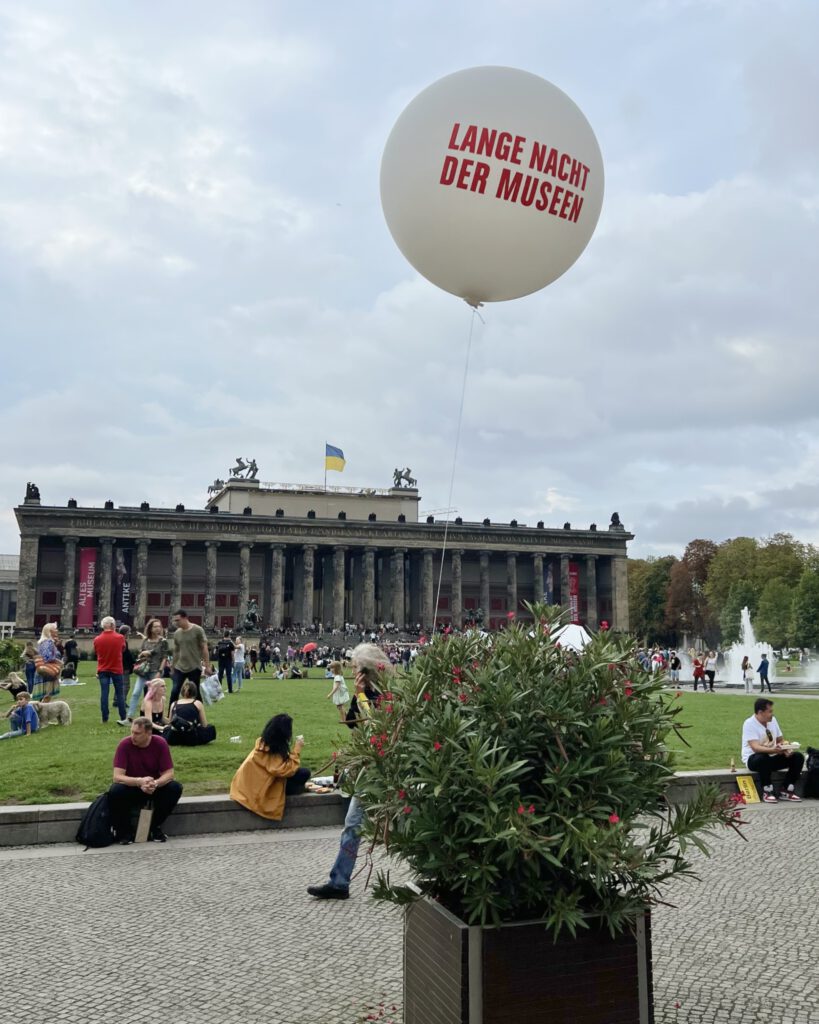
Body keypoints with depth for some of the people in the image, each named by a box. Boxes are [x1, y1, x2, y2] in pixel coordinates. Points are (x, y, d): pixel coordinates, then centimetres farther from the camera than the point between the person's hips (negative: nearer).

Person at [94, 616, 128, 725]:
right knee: (119, 693, 5)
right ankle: (123, 718, 3)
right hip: (116, 669, -1)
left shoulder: (97, 639, -6)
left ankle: (104, 719, 3)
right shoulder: (120, 637, -10)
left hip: (102, 670, 1)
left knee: (104, 694, 3)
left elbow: (97, 652, 9)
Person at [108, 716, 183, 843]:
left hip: (156, 787, 2)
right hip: (131, 788, -1)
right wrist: (140, 781, -40)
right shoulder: (124, 745, -19)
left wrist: (155, 783, -37)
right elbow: (117, 776, -24)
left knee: (175, 788, -25)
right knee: (115, 791, -32)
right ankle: (124, 831, -8)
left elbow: (169, 773, -15)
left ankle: (155, 827, -4)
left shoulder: (160, 743, -15)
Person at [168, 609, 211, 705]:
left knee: (195, 693, 3)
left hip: (194, 668, -4)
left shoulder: (197, 630, -8)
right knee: (174, 691, -5)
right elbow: (176, 651, 15)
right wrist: (173, 667, 16)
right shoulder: (177, 633, 6)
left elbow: (204, 648, -7)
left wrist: (207, 666, -9)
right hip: (179, 668, 4)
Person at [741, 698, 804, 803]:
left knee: (798, 757, -11)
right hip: (753, 759, -7)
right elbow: (755, 747, -28)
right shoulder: (749, 723, -18)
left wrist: (785, 748, -12)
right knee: (763, 758, -41)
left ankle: (786, 791, -7)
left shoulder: (772, 720, 4)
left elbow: (780, 740, 12)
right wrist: (773, 750, -45)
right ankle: (767, 792, -23)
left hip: (772, 757, 7)